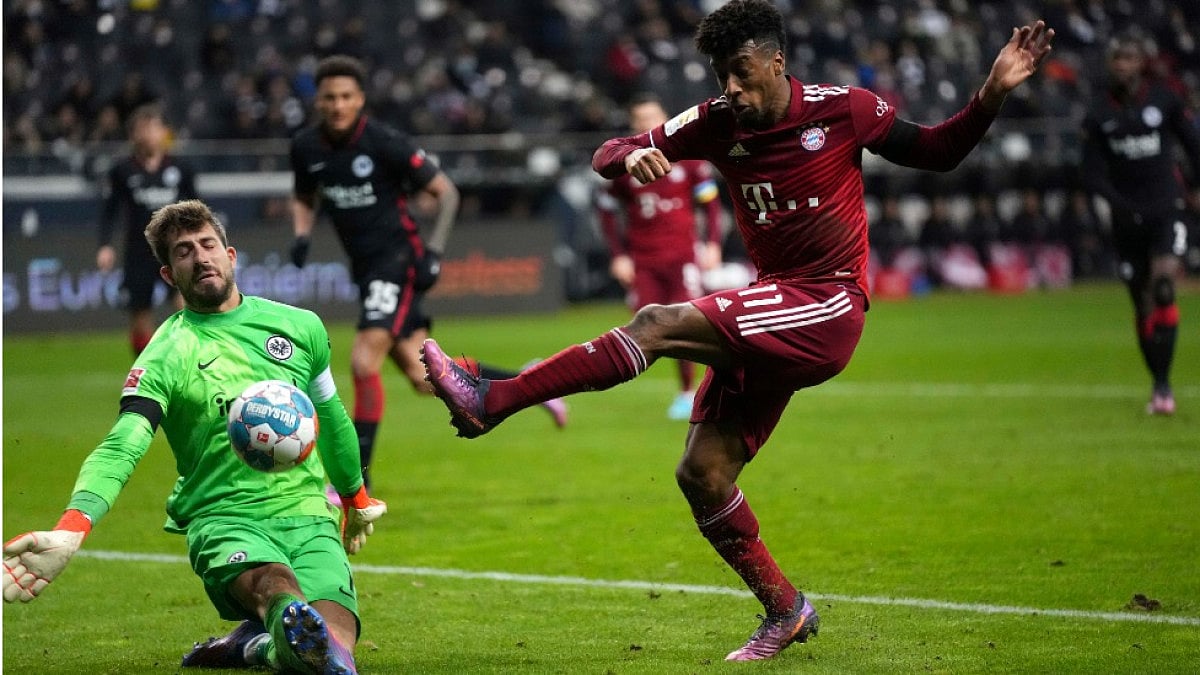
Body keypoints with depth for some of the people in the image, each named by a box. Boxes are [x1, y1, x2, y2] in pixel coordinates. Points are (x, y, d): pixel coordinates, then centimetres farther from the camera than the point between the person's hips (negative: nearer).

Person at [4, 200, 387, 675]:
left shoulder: (300, 327, 12)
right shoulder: (164, 357, -1)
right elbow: (121, 448, -15)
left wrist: (356, 499, 41)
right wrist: (70, 529, -34)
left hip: (308, 514, 4)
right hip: (223, 518, -3)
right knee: (274, 583, -41)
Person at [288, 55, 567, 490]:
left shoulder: (384, 143, -14)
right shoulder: (306, 147, 2)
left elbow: (445, 192, -6)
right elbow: (304, 199, 22)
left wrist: (434, 250, -15)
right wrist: (302, 234, 1)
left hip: (398, 259, -6)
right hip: (365, 268, 6)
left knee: (364, 361, -18)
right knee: (423, 378, 3)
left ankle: (358, 478, -8)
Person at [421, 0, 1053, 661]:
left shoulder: (842, 109, -5)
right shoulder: (718, 123, 5)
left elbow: (935, 151, 7)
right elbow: (609, 154, 4)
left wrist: (992, 93, -8)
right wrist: (632, 158, -21)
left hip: (828, 310, -7)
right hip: (772, 319, 7)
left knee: (659, 324, -23)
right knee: (701, 474, 0)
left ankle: (491, 399, -25)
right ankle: (785, 609, 15)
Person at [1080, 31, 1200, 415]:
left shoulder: (1165, 102, 1)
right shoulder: (1099, 114, 4)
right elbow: (1090, 172, 3)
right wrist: (1117, 201, -14)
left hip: (1165, 208, -2)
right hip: (1127, 217, 2)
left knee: (1163, 284, -22)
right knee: (1143, 305, 5)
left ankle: (1163, 384, -21)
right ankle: (1158, 385, 18)